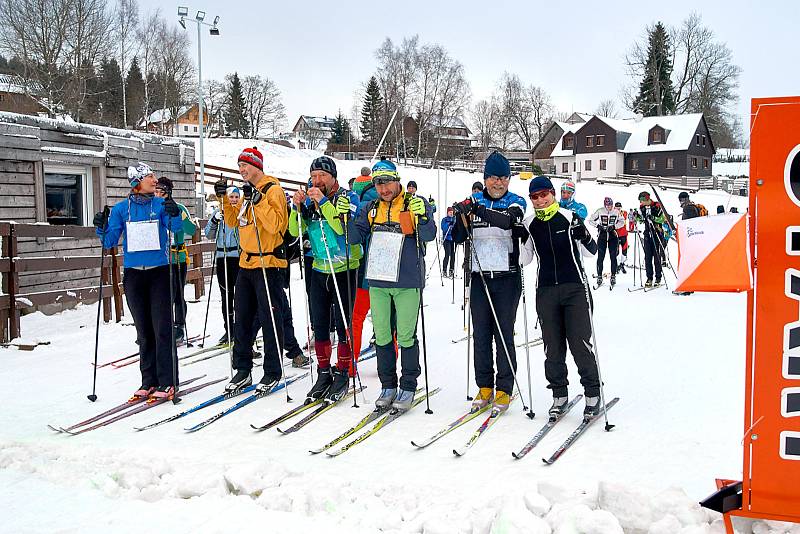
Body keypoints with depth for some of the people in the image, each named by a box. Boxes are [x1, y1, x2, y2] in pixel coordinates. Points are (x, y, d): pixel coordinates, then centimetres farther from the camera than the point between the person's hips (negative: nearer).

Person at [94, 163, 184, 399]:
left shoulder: (161, 205, 0)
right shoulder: (121, 209, 5)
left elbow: (177, 228, -15)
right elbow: (110, 241, 6)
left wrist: (174, 214, -35)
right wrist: (101, 228, -13)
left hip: (159, 273, -2)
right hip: (133, 274, 2)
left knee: (162, 328, -6)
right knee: (143, 331, 9)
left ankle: (167, 381, -1)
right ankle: (149, 380, 17)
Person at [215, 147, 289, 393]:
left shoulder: (273, 190, -10)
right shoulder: (247, 191, 15)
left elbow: (275, 225, -21)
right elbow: (233, 222, 20)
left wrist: (258, 201, -24)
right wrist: (224, 199, 8)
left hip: (267, 263, -8)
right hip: (246, 263, 8)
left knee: (269, 318, -1)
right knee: (242, 318, 12)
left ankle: (272, 372, 9)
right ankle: (242, 369, 21)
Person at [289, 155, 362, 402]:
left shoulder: (348, 197, -7)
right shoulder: (310, 199, 7)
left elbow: (343, 227, -23)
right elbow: (295, 231, 1)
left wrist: (323, 202, -25)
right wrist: (297, 207, -13)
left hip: (345, 270, -5)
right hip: (319, 270, 5)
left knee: (343, 325, -1)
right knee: (319, 325, 8)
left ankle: (342, 374, 10)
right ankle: (323, 373, 19)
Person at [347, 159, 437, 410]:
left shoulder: (417, 204, -1)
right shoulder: (370, 208, 13)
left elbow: (429, 235, -13)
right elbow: (356, 236, 9)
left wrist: (420, 217, -32)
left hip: (407, 283, -4)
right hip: (378, 282, 5)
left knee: (406, 337, 0)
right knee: (382, 337, 9)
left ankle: (408, 387, 12)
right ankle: (388, 386, 21)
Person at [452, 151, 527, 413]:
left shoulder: (516, 202, 1)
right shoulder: (474, 201, 9)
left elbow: (508, 220, -22)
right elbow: (458, 237, 4)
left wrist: (478, 210, -34)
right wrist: (462, 216, -16)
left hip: (507, 277, -3)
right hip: (479, 276, 3)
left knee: (504, 334, -2)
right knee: (481, 334, 4)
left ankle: (504, 389, 5)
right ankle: (485, 387, 14)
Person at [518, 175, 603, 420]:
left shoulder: (570, 218, -3)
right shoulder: (529, 224, 6)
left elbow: (591, 251, -1)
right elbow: (524, 259, 10)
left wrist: (585, 237, -22)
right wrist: (518, 241, -7)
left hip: (575, 289, -3)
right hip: (546, 290, 3)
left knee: (580, 343, -5)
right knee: (553, 346, 5)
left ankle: (592, 393, 10)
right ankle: (559, 394, 18)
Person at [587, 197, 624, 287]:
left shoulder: (616, 212, -2)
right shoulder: (599, 211, -5)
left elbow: (622, 222, 6)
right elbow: (591, 220, 3)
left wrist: (613, 226, -9)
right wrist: (598, 226, -13)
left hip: (613, 236, 1)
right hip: (602, 236, -1)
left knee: (613, 257, 0)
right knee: (600, 257, -3)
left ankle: (613, 276, 8)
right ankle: (599, 276, 5)